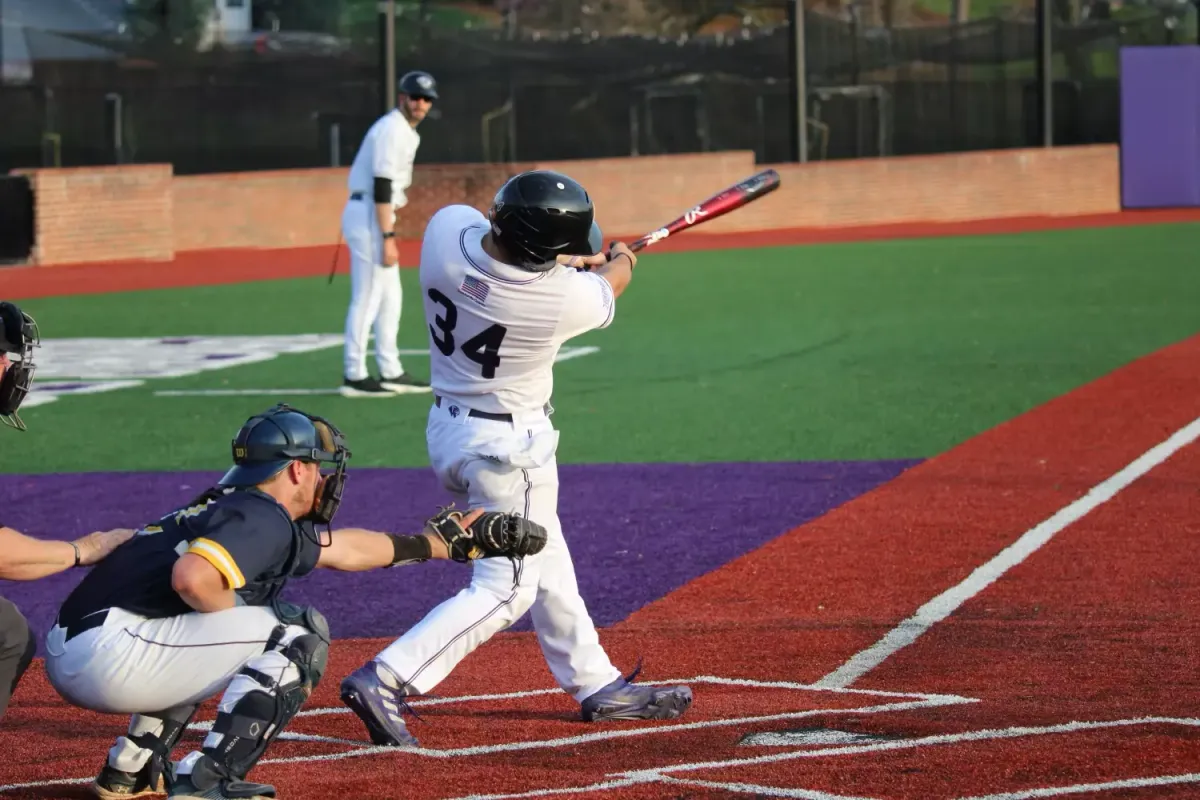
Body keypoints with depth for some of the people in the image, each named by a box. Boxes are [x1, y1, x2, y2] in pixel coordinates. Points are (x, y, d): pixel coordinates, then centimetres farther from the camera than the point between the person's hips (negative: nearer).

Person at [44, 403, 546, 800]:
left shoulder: (228, 508, 24)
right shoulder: (264, 520, -7)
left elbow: (343, 548, 36)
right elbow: (191, 579, -26)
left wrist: (445, 542, 44)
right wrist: (245, 618, -6)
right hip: (108, 656, -9)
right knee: (299, 636, -5)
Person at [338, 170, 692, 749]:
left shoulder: (447, 228, -18)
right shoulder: (562, 298, -26)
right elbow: (608, 286, 0)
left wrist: (579, 259, 13)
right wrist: (621, 261, 23)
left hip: (445, 428, 8)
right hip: (508, 445, -8)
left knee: (545, 565, 20)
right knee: (507, 588, 0)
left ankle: (596, 684, 31)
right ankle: (384, 680, -12)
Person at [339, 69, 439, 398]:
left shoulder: (404, 130, 17)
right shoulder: (392, 129, -15)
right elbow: (381, 186, -21)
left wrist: (386, 232, 21)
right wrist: (388, 238, -23)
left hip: (373, 214, 11)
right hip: (369, 216, -11)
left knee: (390, 296, 13)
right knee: (368, 296, -8)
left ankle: (390, 373, 18)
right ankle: (354, 376, -6)